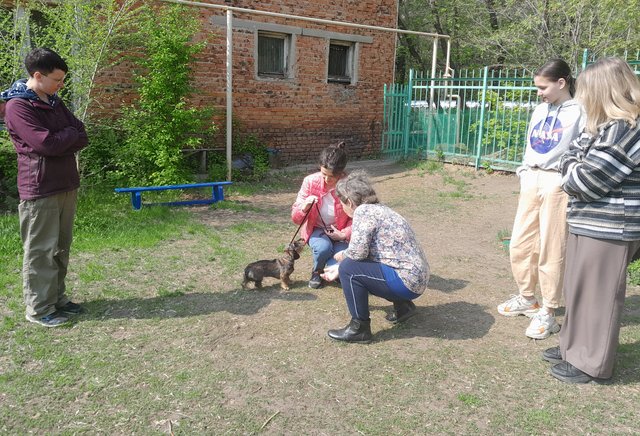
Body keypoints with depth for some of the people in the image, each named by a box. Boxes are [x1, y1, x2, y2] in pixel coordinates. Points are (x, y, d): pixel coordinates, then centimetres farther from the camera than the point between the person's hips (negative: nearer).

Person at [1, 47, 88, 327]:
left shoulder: (54, 101, 14)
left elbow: (82, 138, 8)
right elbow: (46, 143, -21)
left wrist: (59, 141, -9)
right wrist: (70, 133, -4)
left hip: (66, 186, 8)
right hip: (40, 190, -7)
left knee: (61, 248, 13)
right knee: (41, 251, -1)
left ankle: (57, 298, 25)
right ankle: (39, 309, 9)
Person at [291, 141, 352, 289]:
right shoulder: (311, 181, -17)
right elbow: (295, 218, -12)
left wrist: (344, 234, -25)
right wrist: (304, 207, -34)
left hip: (339, 233, 0)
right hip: (316, 229, 0)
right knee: (324, 248, -35)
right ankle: (316, 271, 2)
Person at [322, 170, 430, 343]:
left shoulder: (363, 211, -13)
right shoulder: (378, 209, 15)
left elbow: (357, 252, -23)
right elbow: (365, 253, 23)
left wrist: (342, 256, 0)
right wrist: (338, 268, 32)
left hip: (406, 281, -10)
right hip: (417, 278, 10)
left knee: (349, 268, -13)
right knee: (356, 265, 23)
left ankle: (360, 328, -3)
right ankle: (403, 305, 22)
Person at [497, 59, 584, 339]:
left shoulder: (578, 113, -7)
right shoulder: (540, 110, 14)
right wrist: (524, 175, 12)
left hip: (558, 184, -6)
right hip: (531, 182, 7)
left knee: (550, 250, -1)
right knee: (519, 245, 10)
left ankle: (548, 312, 12)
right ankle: (526, 298, 29)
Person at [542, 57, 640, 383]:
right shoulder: (605, 126, 12)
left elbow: (583, 181, -21)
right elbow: (571, 156, 15)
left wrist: (571, 174, -2)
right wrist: (574, 170, -6)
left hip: (607, 230, -10)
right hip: (590, 224, 10)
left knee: (597, 296, 2)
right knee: (579, 291, 19)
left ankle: (592, 364, 17)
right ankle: (576, 347, 34)